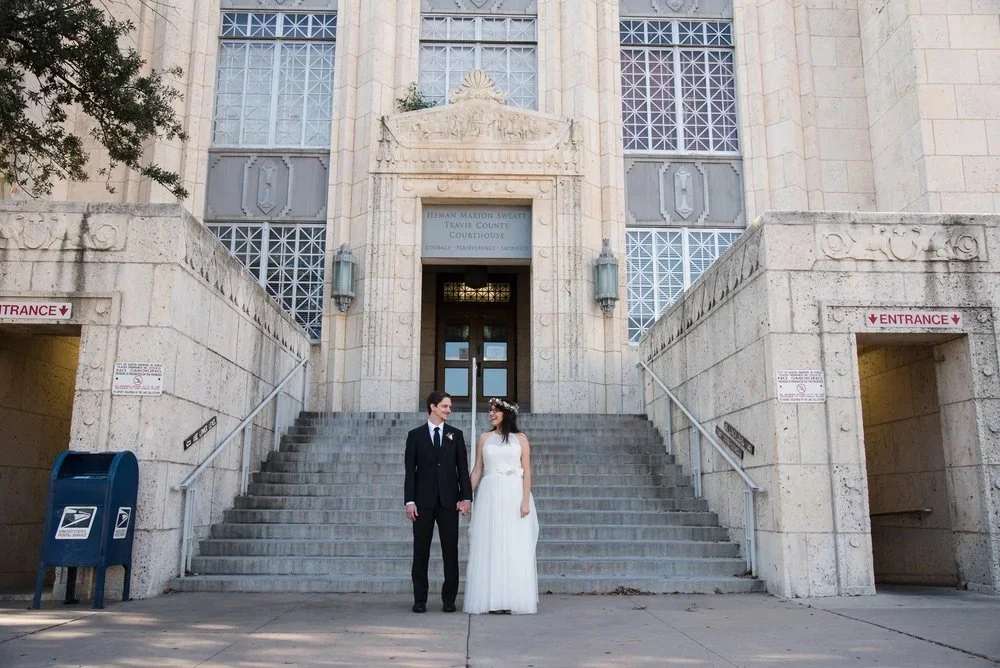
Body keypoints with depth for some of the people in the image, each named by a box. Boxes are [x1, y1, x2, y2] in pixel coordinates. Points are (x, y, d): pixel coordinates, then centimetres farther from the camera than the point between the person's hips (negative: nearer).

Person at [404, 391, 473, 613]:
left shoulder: (456, 435, 9)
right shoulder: (415, 435, 5)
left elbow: (463, 468, 6)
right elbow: (410, 470, 1)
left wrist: (466, 497, -3)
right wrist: (409, 501, -6)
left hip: (449, 501, 1)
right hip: (423, 501, -1)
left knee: (450, 551, 2)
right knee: (421, 551, 3)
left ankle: (449, 599, 10)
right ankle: (420, 599, 11)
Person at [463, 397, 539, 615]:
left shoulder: (520, 439, 6)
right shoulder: (484, 439, 11)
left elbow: (527, 472, 1)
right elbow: (477, 471, 11)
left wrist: (526, 500, -9)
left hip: (514, 496, -1)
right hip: (490, 495, 2)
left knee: (515, 548, -1)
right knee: (489, 547, 0)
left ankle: (514, 599, 6)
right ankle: (492, 599, 5)